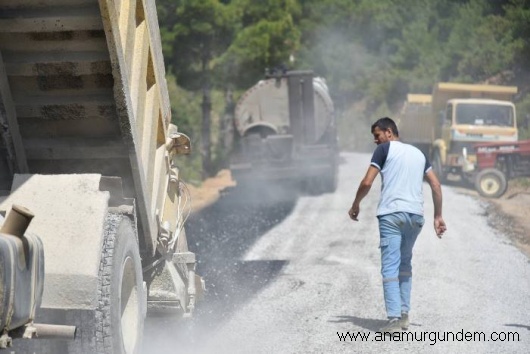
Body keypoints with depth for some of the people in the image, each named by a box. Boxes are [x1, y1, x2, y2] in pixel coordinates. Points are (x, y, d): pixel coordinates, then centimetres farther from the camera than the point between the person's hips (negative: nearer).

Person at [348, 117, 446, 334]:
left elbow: (367, 183, -4)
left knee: (390, 267, -6)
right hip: (416, 215, 6)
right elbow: (436, 185, 15)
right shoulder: (418, 153, 20)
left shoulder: (385, 149, 3)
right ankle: (404, 315, 16)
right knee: (405, 265, 19)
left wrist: (356, 205, 11)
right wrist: (438, 216, 17)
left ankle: (394, 318, -15)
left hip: (391, 214, -6)